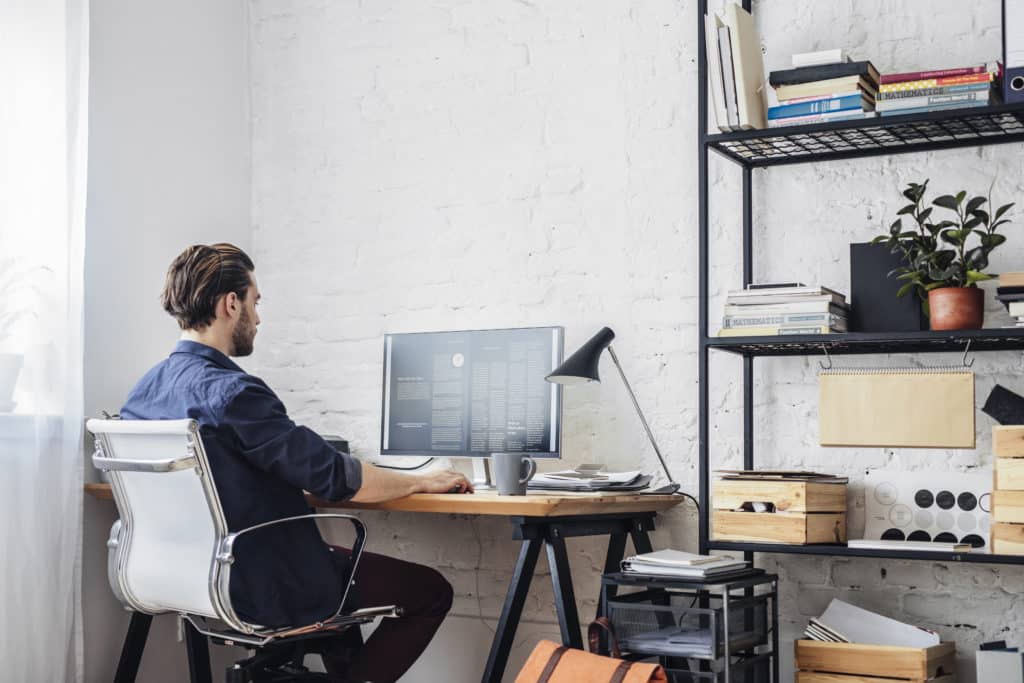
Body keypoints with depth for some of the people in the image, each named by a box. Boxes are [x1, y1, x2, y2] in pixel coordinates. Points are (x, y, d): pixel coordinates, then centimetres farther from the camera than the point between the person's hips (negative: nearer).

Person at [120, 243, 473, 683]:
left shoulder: (142, 392, 1)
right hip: (268, 593, -9)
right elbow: (336, 479, -24)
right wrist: (422, 481, -9)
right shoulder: (232, 393, -25)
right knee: (432, 590, 6)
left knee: (340, 560, 34)